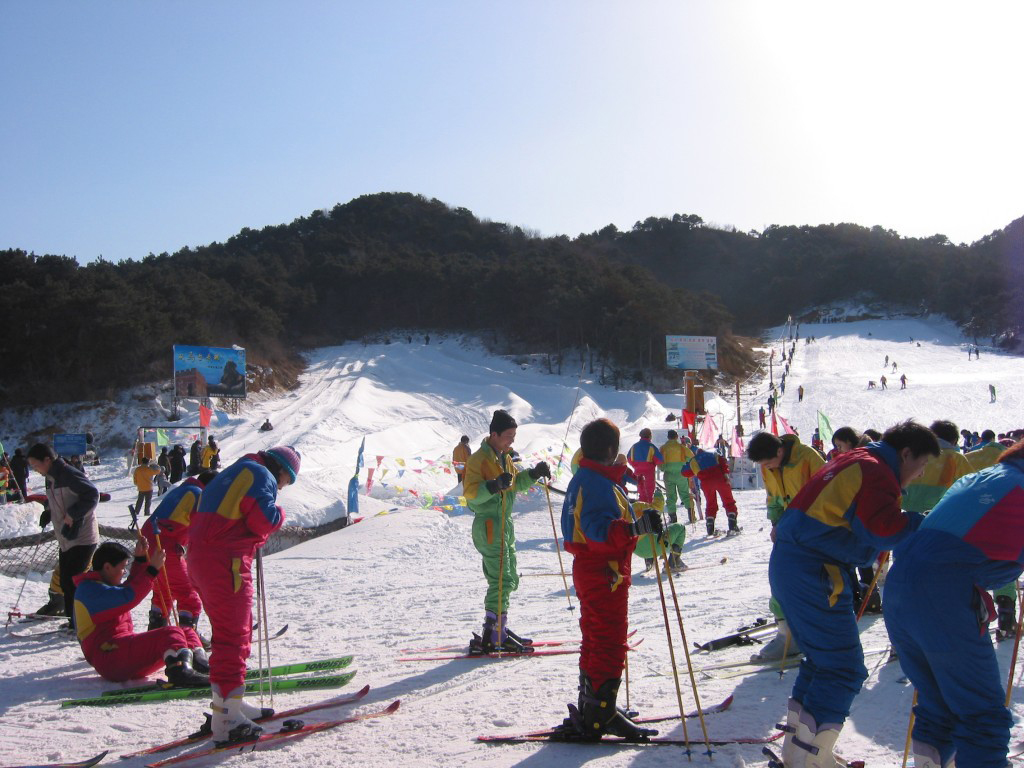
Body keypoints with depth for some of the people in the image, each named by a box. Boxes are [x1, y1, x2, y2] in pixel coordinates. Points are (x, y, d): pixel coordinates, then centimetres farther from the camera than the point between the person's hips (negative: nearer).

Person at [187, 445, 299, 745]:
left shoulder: (233, 474, 27)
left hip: (199, 558, 10)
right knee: (232, 635, -9)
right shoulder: (262, 476, -3)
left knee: (235, 630, 19)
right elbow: (263, 520, -16)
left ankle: (230, 702, 27)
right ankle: (226, 719, -9)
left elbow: (198, 518, 26)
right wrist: (279, 513, 3)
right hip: (226, 563, -10)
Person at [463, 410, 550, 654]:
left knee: (509, 580, 16)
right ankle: (492, 638, -8)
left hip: (505, 524, 10)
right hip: (489, 526, -10)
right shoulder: (479, 459, -14)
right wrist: (494, 485, -35)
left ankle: (499, 629, 27)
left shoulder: (504, 457, 15)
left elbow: (516, 483, 26)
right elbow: (470, 493, -21)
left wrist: (534, 473, 10)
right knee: (502, 580, -12)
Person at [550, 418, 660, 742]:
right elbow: (600, 531, -34)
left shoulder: (582, 479, 12)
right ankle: (597, 718, 2)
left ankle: (591, 712, 28)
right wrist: (638, 527, -45)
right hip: (606, 574, -11)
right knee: (610, 645, -3)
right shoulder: (600, 484, -21)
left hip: (589, 569, 11)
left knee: (596, 642, 18)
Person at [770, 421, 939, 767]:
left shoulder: (854, 462, 22)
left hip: (786, 564, 11)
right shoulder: (876, 471, -11)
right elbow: (884, 528, -24)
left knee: (822, 658, 20)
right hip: (816, 573, -11)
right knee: (844, 668, -5)